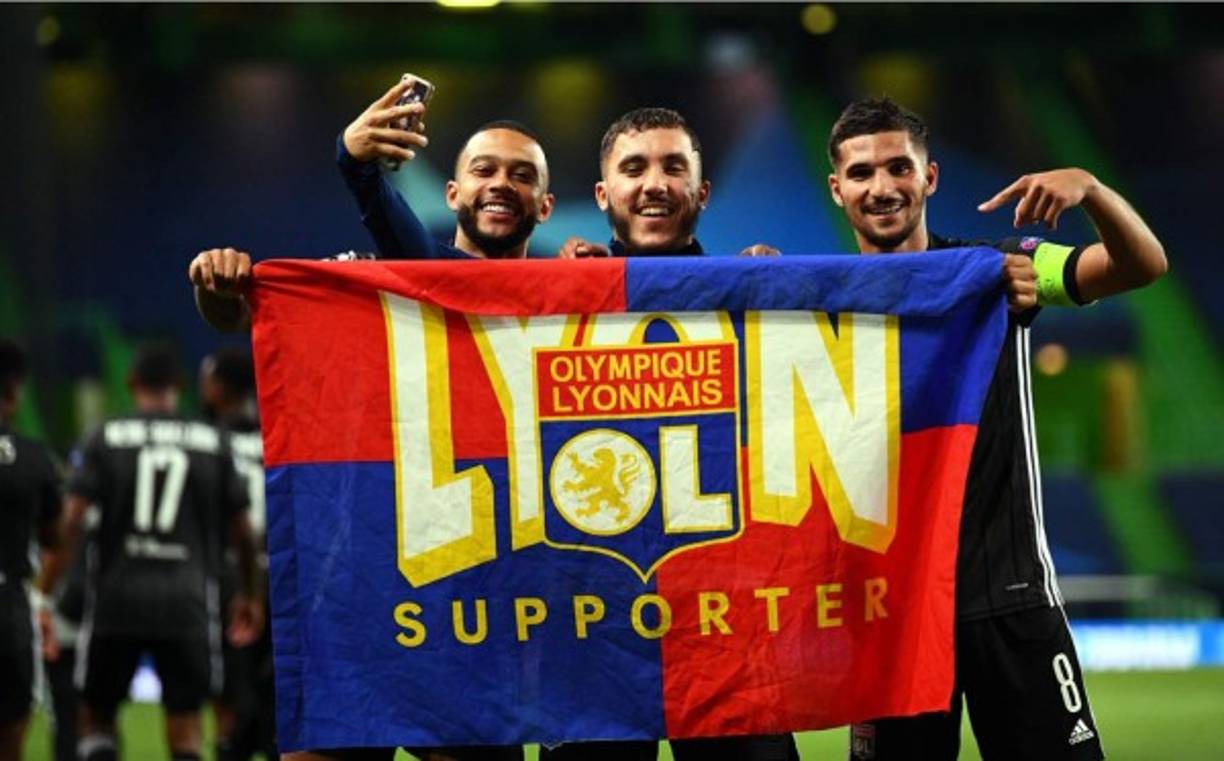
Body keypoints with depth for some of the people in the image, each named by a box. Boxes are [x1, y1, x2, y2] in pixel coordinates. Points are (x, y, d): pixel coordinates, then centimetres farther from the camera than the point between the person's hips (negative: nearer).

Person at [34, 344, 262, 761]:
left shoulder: (104, 440, 2)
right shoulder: (213, 443, 5)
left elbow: (70, 522, -8)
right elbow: (241, 531, 9)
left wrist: (42, 591, -5)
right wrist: (249, 594, 23)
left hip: (117, 599, 0)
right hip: (187, 601, 0)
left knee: (97, 716, 14)